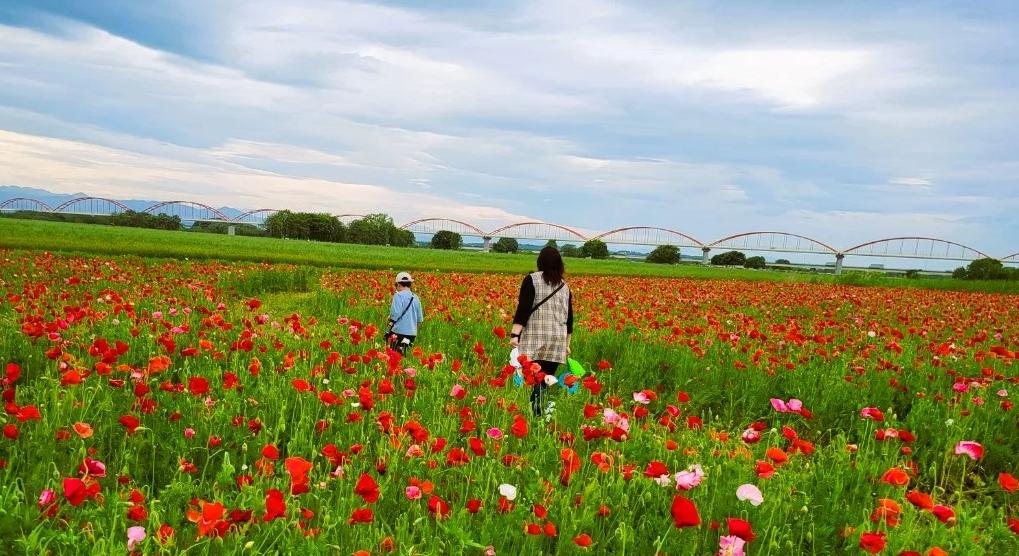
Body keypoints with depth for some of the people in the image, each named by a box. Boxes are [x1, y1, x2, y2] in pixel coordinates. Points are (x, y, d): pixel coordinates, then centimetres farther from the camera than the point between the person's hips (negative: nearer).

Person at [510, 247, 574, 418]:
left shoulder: (531, 280, 0)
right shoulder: (564, 286, 14)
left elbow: (523, 308, -10)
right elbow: (569, 317, 16)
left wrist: (515, 334, -14)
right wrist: (567, 344, 24)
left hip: (535, 339, -4)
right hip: (557, 341, 4)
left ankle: (536, 414, -21)